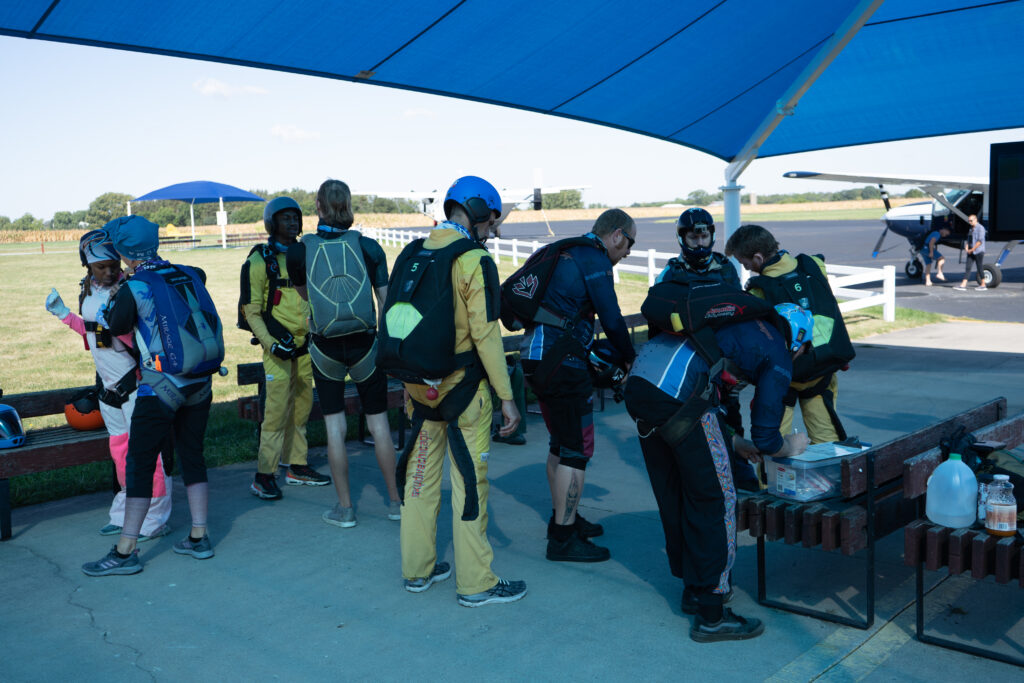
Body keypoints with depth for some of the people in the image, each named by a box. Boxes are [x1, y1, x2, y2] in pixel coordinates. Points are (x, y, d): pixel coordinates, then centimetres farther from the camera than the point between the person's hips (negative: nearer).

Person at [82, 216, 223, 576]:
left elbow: (114, 326, 5)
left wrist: (106, 303, 24)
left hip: (161, 385, -6)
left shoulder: (134, 288, -11)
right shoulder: (189, 275, 4)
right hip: (201, 383, 6)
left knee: (139, 462, 1)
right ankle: (198, 538, 18)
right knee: (192, 455, 15)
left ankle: (125, 551, 5)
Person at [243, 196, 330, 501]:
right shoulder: (259, 261, -6)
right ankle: (264, 475, -2)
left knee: (302, 407, 11)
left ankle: (297, 466, 22)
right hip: (279, 346, -6)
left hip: (305, 344, 6)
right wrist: (271, 343, -17)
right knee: (277, 409, -9)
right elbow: (251, 311, -7)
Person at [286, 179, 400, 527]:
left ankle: (345, 508, 14)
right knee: (378, 422, 10)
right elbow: (387, 300, -3)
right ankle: (395, 501, 18)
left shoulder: (299, 251, -5)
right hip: (365, 344, 1)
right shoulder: (368, 246, -6)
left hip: (325, 349, 0)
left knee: (335, 425, 8)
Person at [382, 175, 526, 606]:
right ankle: (476, 583, 11)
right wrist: (506, 397, -13)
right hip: (461, 389, -7)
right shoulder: (473, 260, -13)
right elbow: (485, 333, -17)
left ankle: (417, 569, 28)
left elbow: (397, 320, 7)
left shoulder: (412, 255, 7)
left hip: (418, 386, 7)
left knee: (421, 474, 16)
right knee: (469, 481, 2)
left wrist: (411, 378, 15)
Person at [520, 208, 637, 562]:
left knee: (560, 444, 20)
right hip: (560, 362, -10)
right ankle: (563, 538, 3)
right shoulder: (594, 260, -10)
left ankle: (562, 517, 32)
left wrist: (595, 354, 27)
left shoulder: (566, 252, 19)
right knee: (577, 449, -2)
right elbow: (611, 319, -11)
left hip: (535, 356, 10)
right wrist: (629, 358, 5)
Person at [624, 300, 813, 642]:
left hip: (638, 380, 8)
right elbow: (765, 439, 6)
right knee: (715, 501, 6)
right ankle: (710, 614, 11)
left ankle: (694, 589, 36)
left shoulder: (743, 324, 30)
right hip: (677, 398, -8)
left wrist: (735, 442, 42)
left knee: (674, 497, 20)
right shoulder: (779, 356, 8)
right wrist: (790, 447, 28)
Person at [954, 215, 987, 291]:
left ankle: (983, 285, 8)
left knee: (979, 267, -2)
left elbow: (980, 241, -16)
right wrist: (967, 247, 1)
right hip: (971, 252, 8)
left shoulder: (980, 228, -9)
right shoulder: (972, 229, 17)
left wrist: (972, 249, -15)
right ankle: (963, 285, -6)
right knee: (967, 267, -1)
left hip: (978, 251, -8)